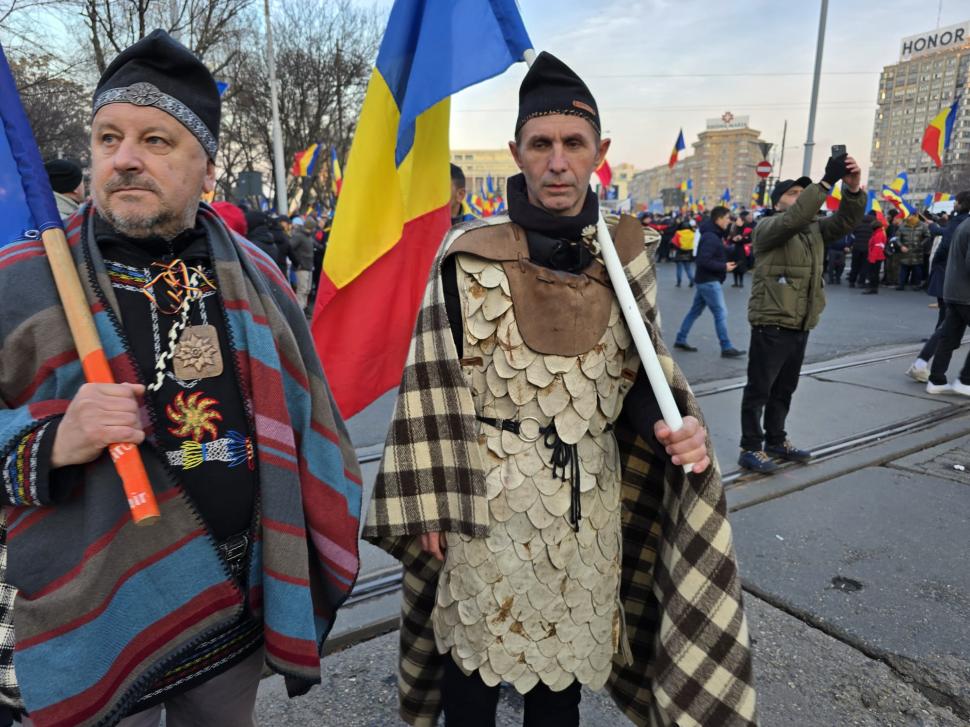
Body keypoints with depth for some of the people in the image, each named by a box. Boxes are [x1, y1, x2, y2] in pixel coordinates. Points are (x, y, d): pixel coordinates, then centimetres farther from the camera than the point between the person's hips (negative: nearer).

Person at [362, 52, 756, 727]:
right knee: (475, 662, 16)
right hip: (487, 499, -2)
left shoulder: (625, 254, 0)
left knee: (564, 671, 20)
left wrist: (671, 428, -15)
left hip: (588, 501, 3)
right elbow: (435, 389, -8)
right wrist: (431, 509, -7)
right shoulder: (471, 255, -11)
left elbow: (637, 374, 6)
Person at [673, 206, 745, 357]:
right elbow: (703, 261, -26)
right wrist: (724, 267, -20)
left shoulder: (713, 235, 14)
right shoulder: (710, 237, -18)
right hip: (709, 281, -10)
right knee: (721, 313, -6)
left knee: (695, 311, 15)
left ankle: (680, 340, 21)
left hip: (705, 280, 10)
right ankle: (726, 347, -2)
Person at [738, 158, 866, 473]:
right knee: (759, 390, 0)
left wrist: (853, 188, -17)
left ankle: (776, 441, 31)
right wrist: (827, 181, -29)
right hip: (771, 324, -7)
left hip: (800, 326, 8)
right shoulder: (767, 227, -6)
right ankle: (750, 448, 8)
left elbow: (846, 220, 1)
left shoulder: (814, 229, 15)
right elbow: (793, 219, -26)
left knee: (784, 389, 17)